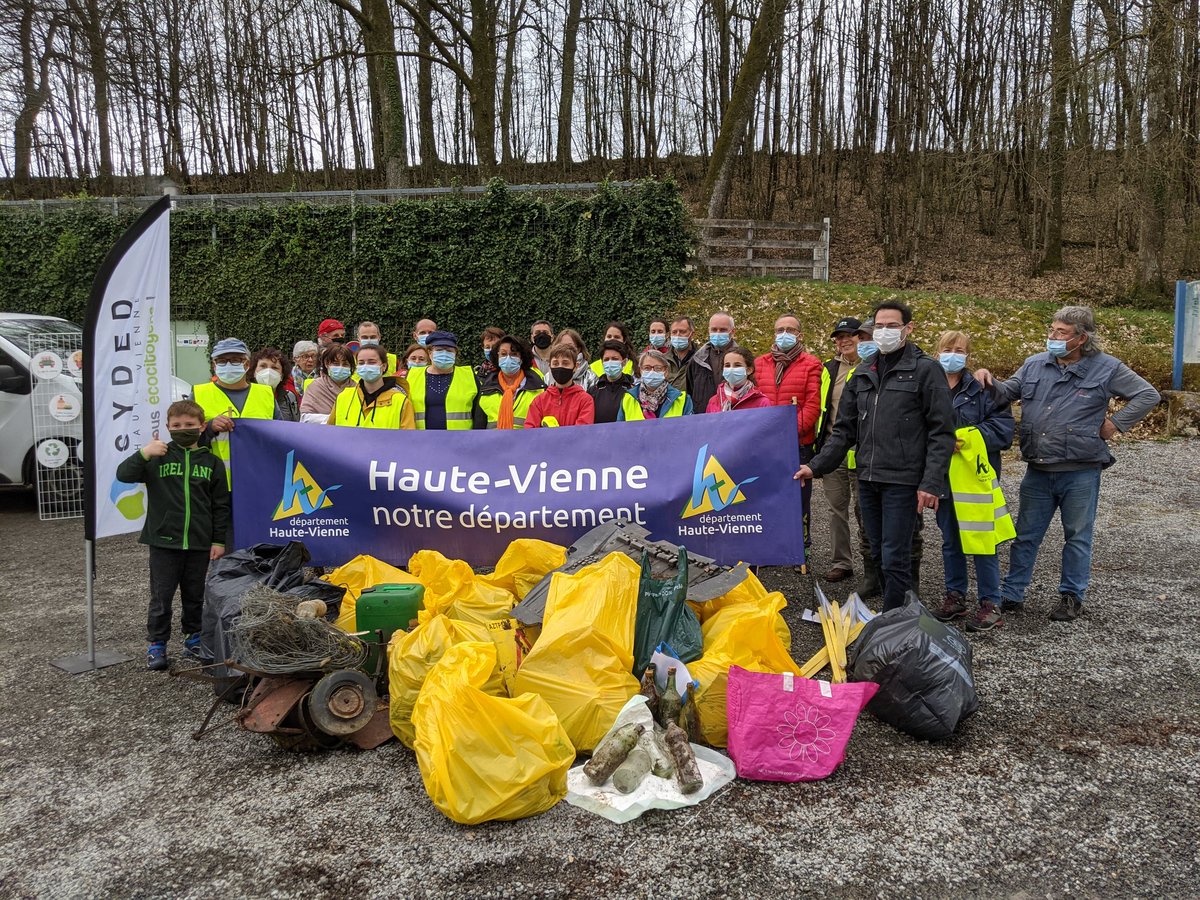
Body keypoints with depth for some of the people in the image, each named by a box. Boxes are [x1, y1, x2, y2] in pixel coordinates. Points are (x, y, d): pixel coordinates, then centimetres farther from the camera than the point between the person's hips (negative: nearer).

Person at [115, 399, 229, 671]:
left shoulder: (212, 462, 4)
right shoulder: (158, 457, 0)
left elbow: (221, 505, 6)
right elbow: (124, 474, -10)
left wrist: (219, 540, 3)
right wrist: (144, 453, -25)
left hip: (200, 543, 1)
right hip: (164, 540, -1)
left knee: (195, 595, 14)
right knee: (161, 597, 5)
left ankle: (194, 638, 29)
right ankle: (156, 644, 17)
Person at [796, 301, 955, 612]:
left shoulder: (926, 370, -3)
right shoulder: (863, 374, 14)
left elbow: (941, 432, -7)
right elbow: (844, 430, 15)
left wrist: (931, 483, -15)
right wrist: (816, 466, 5)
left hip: (902, 481, -6)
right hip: (868, 480, 6)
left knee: (894, 559, -5)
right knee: (879, 555, 13)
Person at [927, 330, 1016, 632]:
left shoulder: (982, 389, -4)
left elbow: (1004, 426, -10)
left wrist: (968, 438, -19)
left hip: (975, 477, -4)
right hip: (942, 478, 4)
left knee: (981, 541, -3)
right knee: (950, 542, 14)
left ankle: (990, 604, 7)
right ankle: (955, 596, 27)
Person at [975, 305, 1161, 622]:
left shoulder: (1106, 368, -4)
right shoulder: (1034, 364, 4)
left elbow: (1148, 395, 1)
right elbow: (1009, 392, 12)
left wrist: (1116, 423, -5)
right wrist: (990, 381, -8)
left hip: (1080, 473, -3)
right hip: (1038, 472, 3)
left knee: (1077, 537, 10)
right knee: (1026, 535, 10)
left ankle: (1072, 596, 25)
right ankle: (1011, 594, 19)